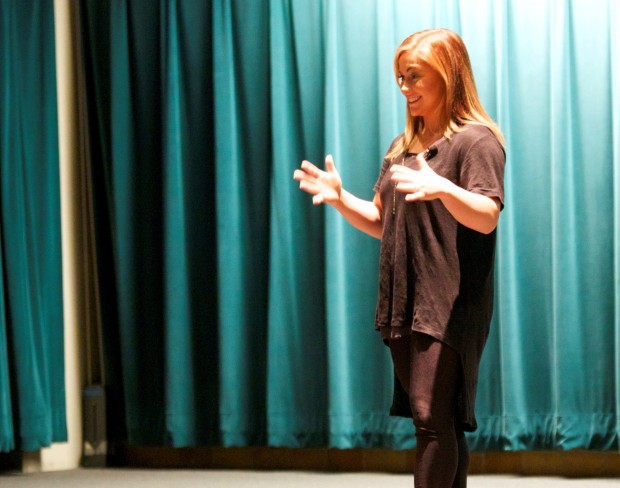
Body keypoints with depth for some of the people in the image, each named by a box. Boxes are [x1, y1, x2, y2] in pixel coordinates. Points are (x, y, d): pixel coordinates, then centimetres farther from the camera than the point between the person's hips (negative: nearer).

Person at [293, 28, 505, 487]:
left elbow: (487, 217, -18)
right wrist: (341, 199, 4)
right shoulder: (402, 147, 19)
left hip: (450, 306, -8)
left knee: (434, 418, -14)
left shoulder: (476, 140, -5)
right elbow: (382, 223, 21)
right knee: (442, 422, 9)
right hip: (404, 304, 8)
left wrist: (442, 188, -35)